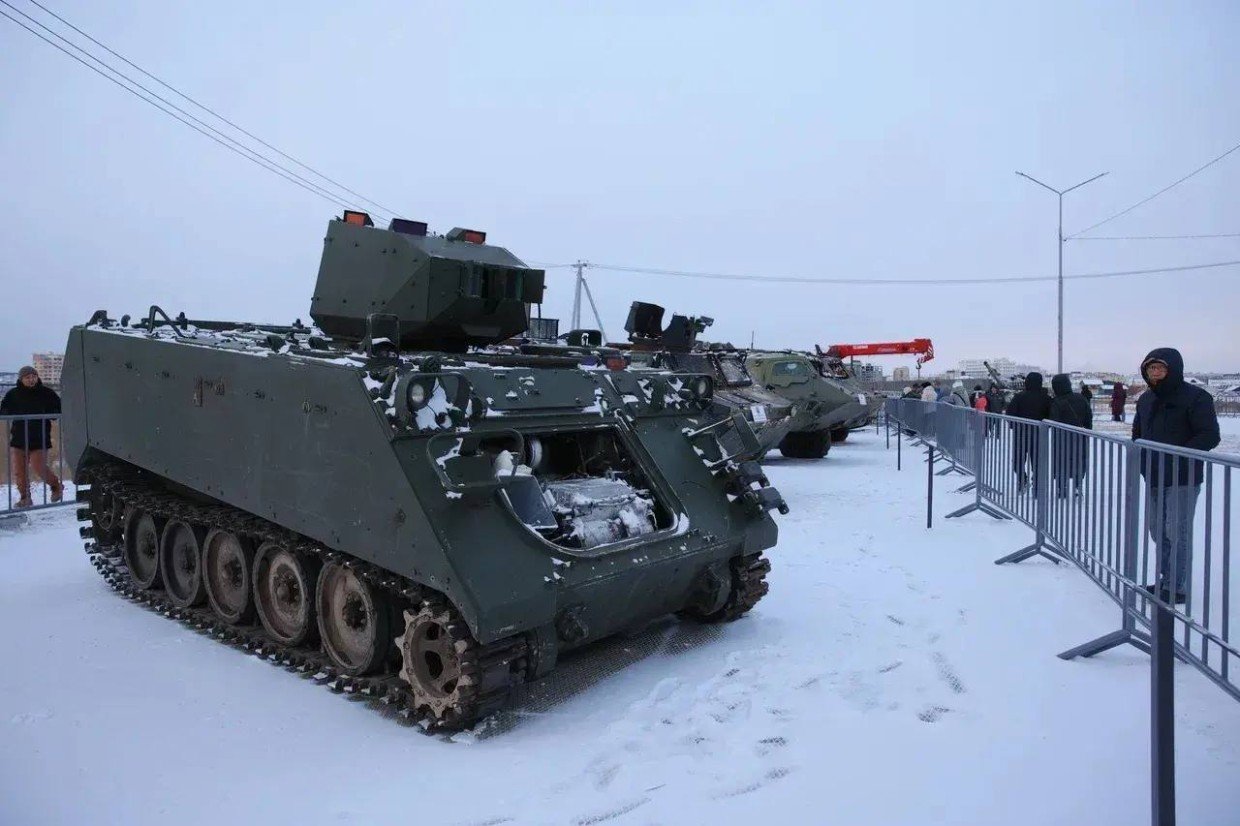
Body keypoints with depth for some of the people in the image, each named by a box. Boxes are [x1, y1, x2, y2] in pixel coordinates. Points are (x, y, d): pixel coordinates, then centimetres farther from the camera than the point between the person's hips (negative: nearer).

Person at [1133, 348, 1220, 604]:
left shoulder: (1195, 397, -11)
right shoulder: (1146, 400, 11)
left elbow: (1210, 436, -15)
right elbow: (1137, 433, 22)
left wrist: (1177, 455, -24)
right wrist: (1139, 455, 4)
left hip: (1182, 479, -8)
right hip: (1154, 479, 8)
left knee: (1177, 533, -4)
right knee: (1158, 531, 15)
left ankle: (1177, 588, 6)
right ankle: (1166, 580, 29)